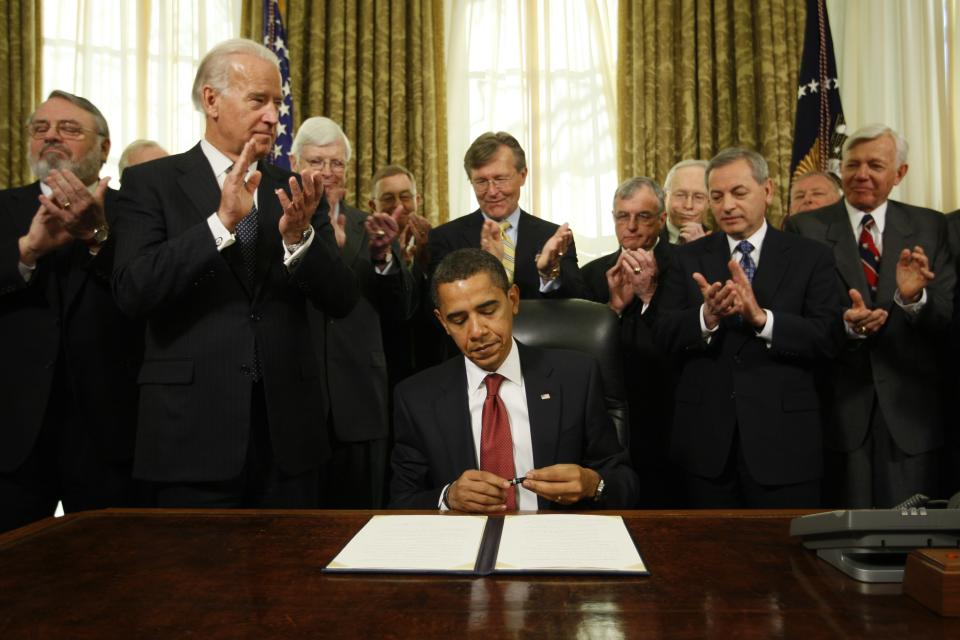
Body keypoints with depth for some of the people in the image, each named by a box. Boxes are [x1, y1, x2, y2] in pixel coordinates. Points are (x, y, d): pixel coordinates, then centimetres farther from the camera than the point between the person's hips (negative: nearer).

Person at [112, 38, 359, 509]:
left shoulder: (295, 190, 9)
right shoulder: (151, 182, 1)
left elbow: (341, 301, 2)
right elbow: (132, 293, -13)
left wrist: (300, 237, -16)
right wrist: (222, 222, -22)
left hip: (288, 425, 3)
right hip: (194, 425, -3)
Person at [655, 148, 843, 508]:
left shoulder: (811, 257, 2)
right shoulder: (689, 258, 7)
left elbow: (828, 338, -8)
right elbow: (664, 335, -3)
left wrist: (762, 317, -23)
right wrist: (707, 316, -22)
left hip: (783, 440, -1)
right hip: (706, 441, 2)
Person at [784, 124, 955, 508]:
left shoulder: (930, 228, 5)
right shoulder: (804, 229, 0)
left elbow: (948, 322, -2)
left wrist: (914, 298, -22)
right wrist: (845, 326, -24)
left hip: (910, 412, 2)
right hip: (837, 410, -1)